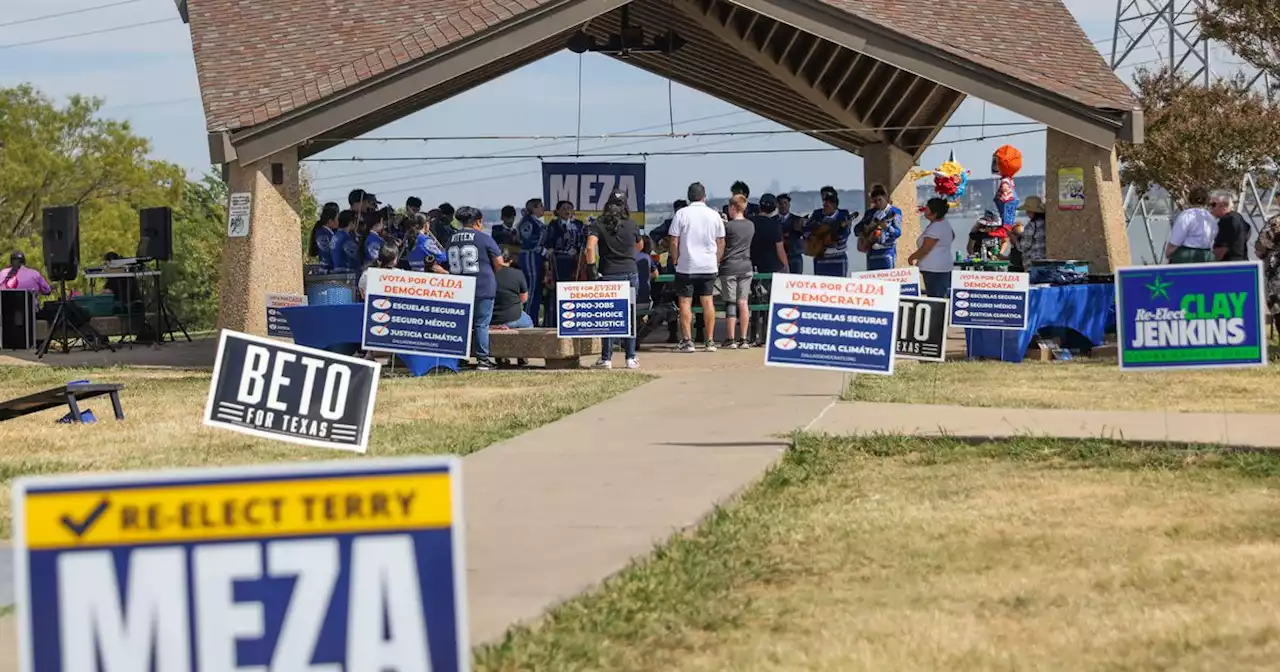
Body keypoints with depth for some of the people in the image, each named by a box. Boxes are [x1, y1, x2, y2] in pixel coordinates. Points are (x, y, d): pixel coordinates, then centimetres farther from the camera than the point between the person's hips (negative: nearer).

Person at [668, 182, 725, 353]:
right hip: (709, 266, 3)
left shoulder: (682, 214, -6)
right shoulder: (714, 215, 4)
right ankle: (710, 341, 9)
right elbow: (721, 242, 10)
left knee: (685, 302, 1)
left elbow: (673, 241, -6)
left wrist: (675, 260, 5)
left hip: (686, 266, -3)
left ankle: (687, 340, -4)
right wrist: (717, 261, 19)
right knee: (707, 301, 8)